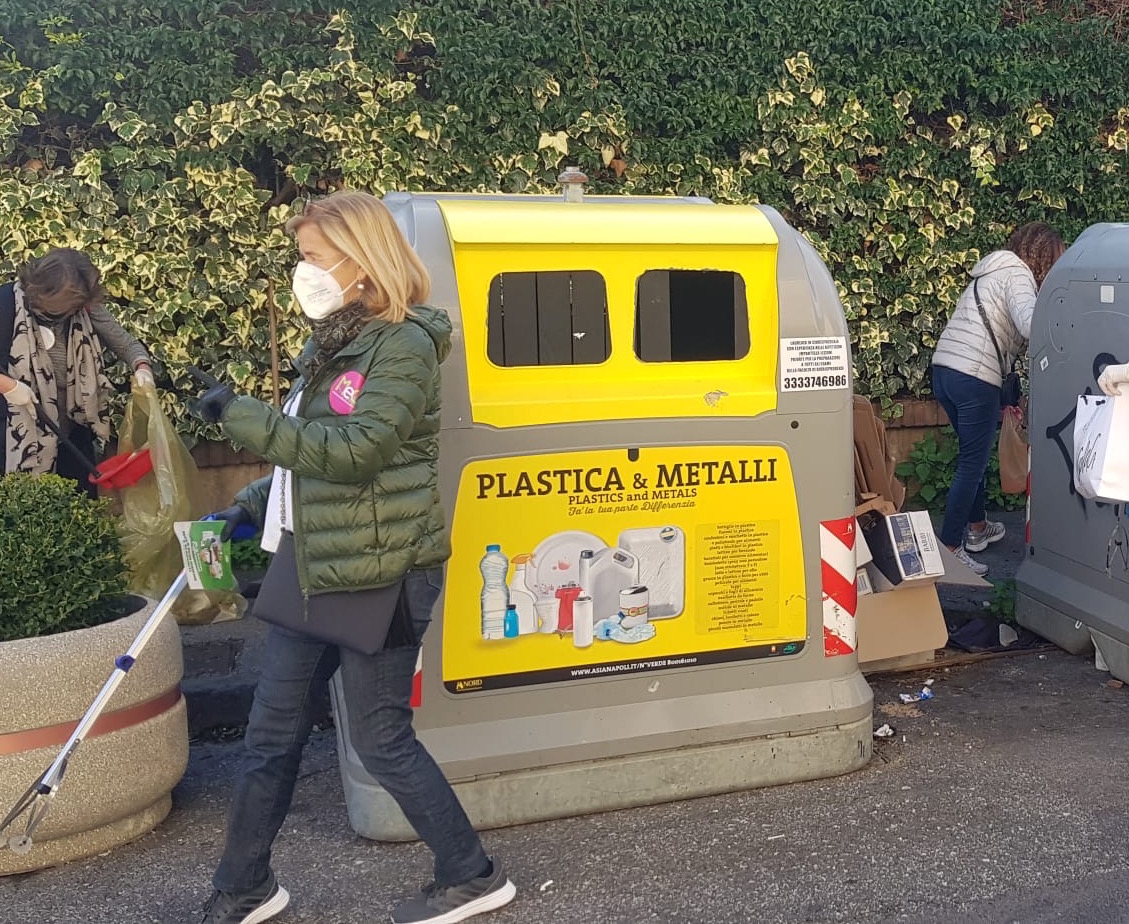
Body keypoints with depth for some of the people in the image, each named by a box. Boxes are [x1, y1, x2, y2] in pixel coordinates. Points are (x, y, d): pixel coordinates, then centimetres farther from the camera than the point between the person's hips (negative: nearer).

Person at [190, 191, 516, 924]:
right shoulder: (333, 342, 13)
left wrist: (242, 414, -21)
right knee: (273, 735, 15)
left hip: (378, 574, -9)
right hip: (315, 569, 9)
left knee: (381, 738, 2)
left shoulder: (404, 345, -14)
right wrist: (252, 505, 12)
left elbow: (352, 451, -24)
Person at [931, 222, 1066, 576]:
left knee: (974, 454, 23)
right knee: (973, 464, -1)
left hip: (943, 370, 9)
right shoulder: (1018, 275, -4)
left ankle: (977, 527, 36)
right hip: (975, 379, -9)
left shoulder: (991, 273, 24)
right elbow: (1030, 323, -25)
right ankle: (949, 546, 2)